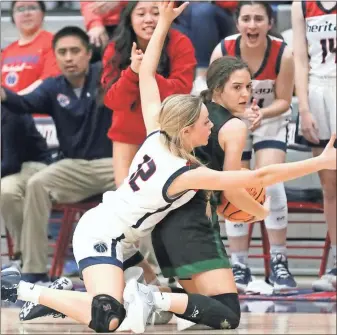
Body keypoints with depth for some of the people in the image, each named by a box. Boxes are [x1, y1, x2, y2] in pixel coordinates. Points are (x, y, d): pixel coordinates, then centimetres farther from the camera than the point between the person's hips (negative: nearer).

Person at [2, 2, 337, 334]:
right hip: (101, 236, -9)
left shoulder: (156, 135, -3)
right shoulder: (187, 174, -21)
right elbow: (259, 177, -24)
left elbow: (146, 73, 7)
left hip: (98, 225, 9)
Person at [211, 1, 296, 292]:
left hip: (271, 120, -1)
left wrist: (262, 113, -34)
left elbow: (284, 101, -15)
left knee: (271, 183, -18)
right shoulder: (222, 52, -26)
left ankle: (279, 261, -7)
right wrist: (238, 110, -34)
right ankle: (239, 265, 13)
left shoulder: (283, 54, -26)